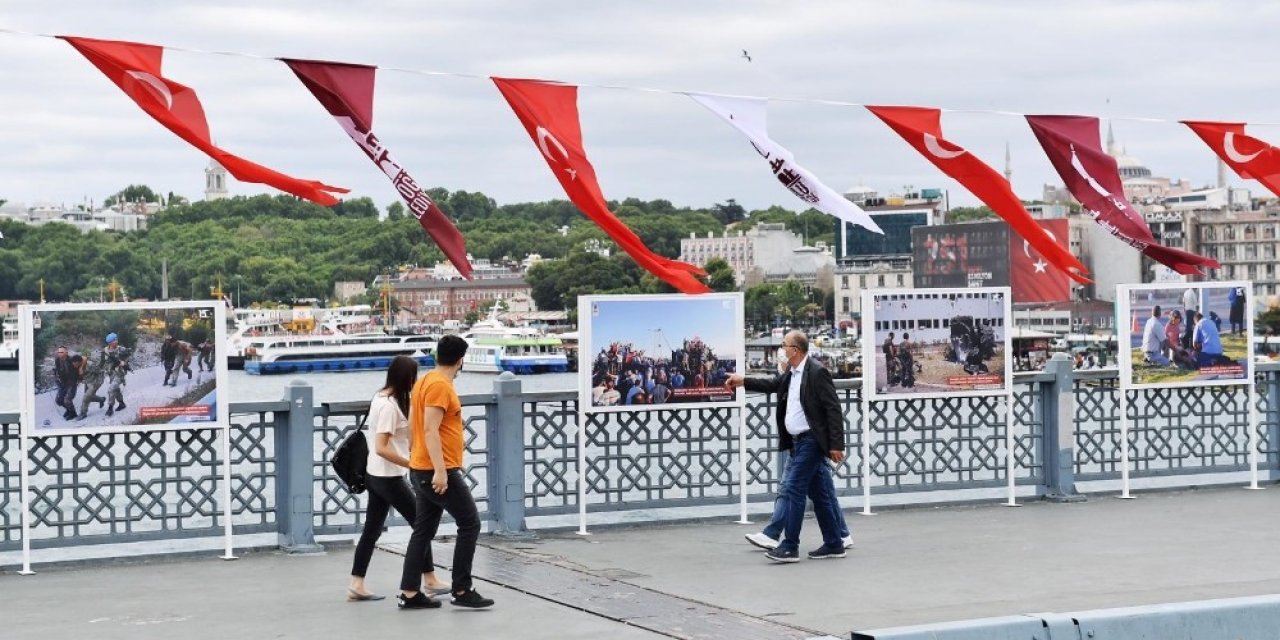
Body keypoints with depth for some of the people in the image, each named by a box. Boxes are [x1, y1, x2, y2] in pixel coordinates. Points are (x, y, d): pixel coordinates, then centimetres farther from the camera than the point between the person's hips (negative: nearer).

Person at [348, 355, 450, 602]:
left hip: (375, 475, 9)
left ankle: (357, 585, 9)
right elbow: (381, 449, -25)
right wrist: (413, 464, -22)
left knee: (372, 530, 9)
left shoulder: (380, 397, 8)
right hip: (389, 477, -9)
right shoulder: (390, 406, -20)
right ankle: (430, 580, 10)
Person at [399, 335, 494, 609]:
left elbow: (412, 426, 19)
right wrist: (440, 470, -25)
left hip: (421, 471, 10)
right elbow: (430, 430, -22)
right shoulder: (440, 386, -15)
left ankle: (409, 593, 10)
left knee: (423, 531, 10)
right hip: (438, 472, -10)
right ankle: (461, 591, -2)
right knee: (470, 524, -2)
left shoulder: (424, 382, 13)